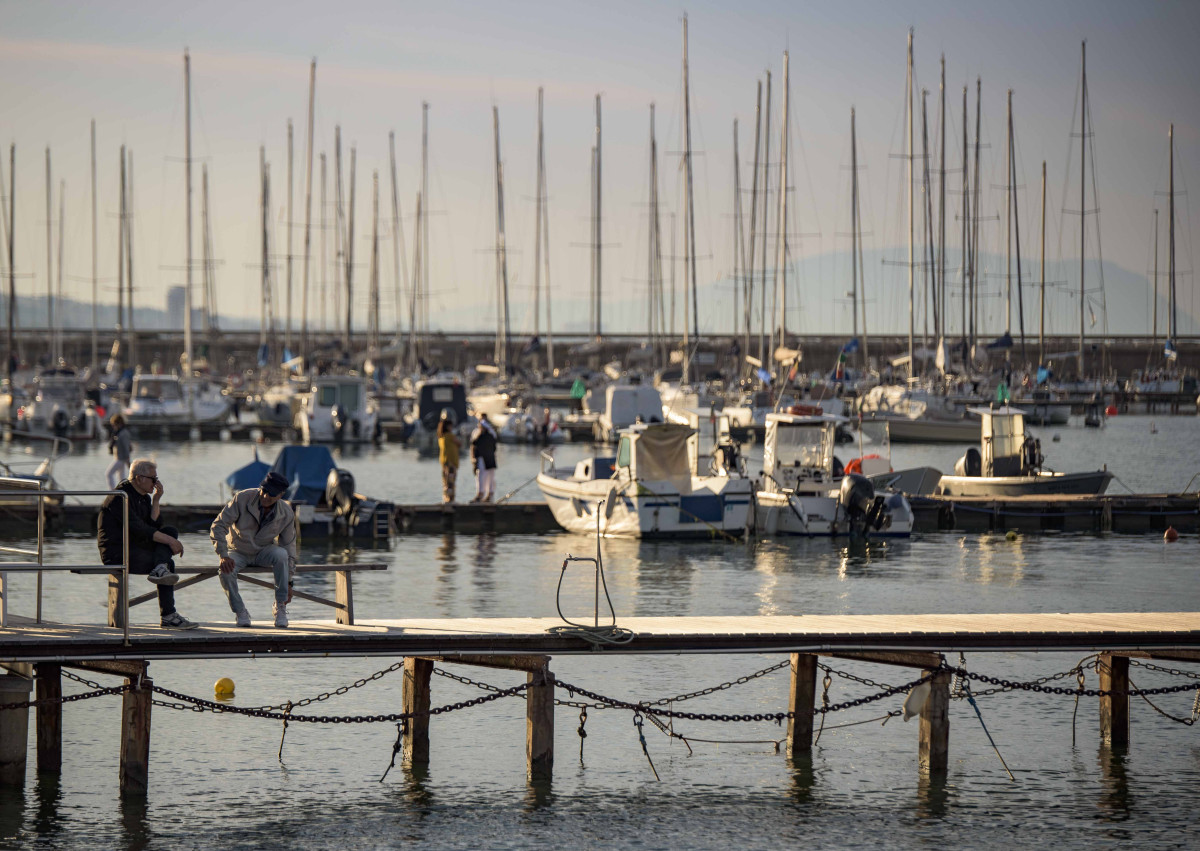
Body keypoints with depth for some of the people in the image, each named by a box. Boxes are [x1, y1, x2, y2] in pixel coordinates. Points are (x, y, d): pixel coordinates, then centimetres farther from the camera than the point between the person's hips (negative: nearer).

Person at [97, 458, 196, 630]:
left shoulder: (144, 498, 16)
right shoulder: (120, 496, -15)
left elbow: (155, 526, 7)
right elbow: (137, 529, -23)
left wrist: (156, 500, -3)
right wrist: (169, 541, -24)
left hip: (135, 548, 9)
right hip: (116, 553, -9)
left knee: (171, 531, -6)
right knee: (168, 562, -20)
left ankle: (160, 570, -27)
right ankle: (167, 617, -21)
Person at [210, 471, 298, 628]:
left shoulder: (286, 514, -12)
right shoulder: (242, 499, -21)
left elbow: (289, 545, -2)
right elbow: (218, 526, -19)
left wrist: (289, 582, -4)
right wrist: (223, 556, -32)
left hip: (263, 553, 1)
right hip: (237, 552, -1)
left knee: (281, 555, -34)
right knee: (226, 570, -36)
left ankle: (280, 608, -21)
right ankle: (240, 612, -11)